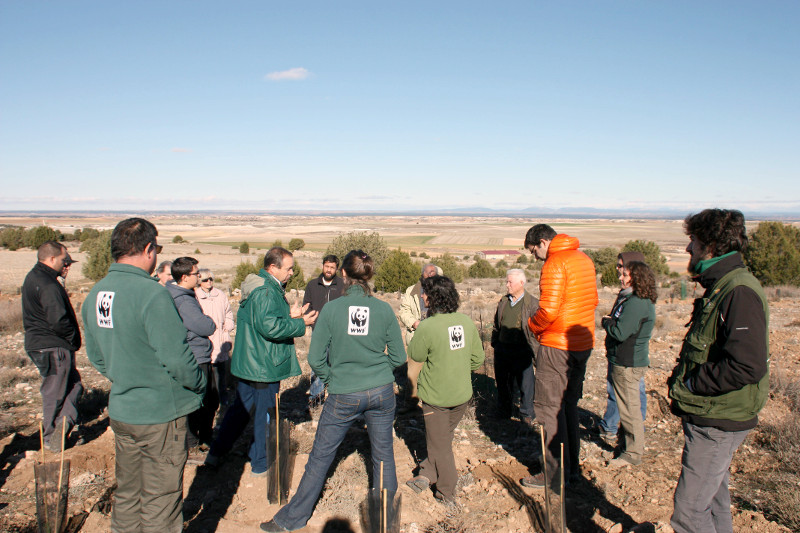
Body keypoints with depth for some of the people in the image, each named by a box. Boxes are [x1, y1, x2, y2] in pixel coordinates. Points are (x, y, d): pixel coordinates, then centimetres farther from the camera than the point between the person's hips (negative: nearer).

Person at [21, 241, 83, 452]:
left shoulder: (33, 278, 12)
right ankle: (51, 438, 13)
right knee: (54, 393, 3)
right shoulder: (48, 285, -22)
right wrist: (74, 341, -11)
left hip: (37, 345, 10)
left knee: (73, 384, 13)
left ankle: (64, 422, 5)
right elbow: (59, 321, -26)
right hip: (53, 347, -10)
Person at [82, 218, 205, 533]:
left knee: (127, 493, 22)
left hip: (120, 410, 8)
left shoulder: (95, 294, 3)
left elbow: (95, 356, 13)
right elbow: (175, 357, -23)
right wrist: (198, 383, -5)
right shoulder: (150, 293, -23)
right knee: (160, 500, 7)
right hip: (160, 413, -8)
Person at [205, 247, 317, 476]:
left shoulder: (255, 286, 12)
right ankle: (260, 465, 19)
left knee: (240, 408, 21)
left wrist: (289, 314, 1)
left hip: (247, 363, 10)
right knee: (265, 414, 5)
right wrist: (301, 324, -19)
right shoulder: (266, 292, -22)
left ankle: (215, 453, 31)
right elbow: (271, 327, -29)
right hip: (265, 366, -10)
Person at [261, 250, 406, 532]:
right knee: (384, 455, 16)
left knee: (320, 456, 11)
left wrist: (332, 379, 9)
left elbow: (316, 359, -7)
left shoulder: (331, 309, -11)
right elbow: (398, 356, 1)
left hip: (343, 396, -2)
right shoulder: (384, 309, -6)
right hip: (382, 392, 2)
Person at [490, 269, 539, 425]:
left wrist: (533, 349, -10)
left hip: (521, 351, -5)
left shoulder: (533, 303, -5)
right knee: (503, 384, 15)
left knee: (525, 384, 3)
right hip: (502, 350, 5)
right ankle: (503, 413, 30)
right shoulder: (503, 302, 11)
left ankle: (526, 414, 20)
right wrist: (495, 343, 13)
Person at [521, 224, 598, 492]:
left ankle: (556, 473, 6)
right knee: (568, 404, 17)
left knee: (548, 407, 0)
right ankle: (572, 467, 26)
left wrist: (532, 324, -6)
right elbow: (592, 300, 18)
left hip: (557, 344, -9)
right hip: (583, 343, 9)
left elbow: (548, 310, -24)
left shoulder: (555, 264, -16)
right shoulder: (584, 259, 12)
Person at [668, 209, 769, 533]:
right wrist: (682, 379, 8)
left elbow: (747, 366, -30)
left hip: (718, 423, -10)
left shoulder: (740, 293, -22)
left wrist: (690, 383, -19)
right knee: (713, 502, 22)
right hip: (709, 418, 10)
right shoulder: (719, 287, 11)